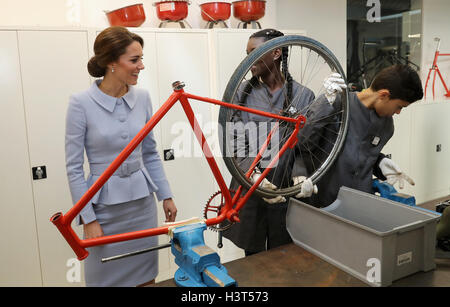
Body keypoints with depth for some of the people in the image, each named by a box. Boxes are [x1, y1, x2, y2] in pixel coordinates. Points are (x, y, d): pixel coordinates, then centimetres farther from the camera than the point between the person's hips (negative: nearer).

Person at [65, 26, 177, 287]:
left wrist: (166, 195, 8)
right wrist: (88, 219, -10)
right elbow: (74, 168, -9)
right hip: (104, 206, -3)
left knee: (146, 276, 16)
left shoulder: (142, 98, -1)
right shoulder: (82, 103, -13)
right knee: (107, 277, 12)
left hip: (142, 203, 4)